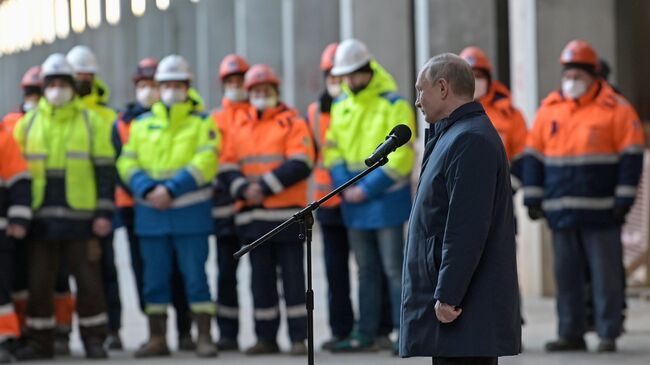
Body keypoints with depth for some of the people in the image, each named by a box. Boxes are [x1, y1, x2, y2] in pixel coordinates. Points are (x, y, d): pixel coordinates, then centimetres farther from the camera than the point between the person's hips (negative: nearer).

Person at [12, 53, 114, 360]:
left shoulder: (91, 123, 4)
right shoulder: (27, 124, 10)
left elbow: (105, 171, 3)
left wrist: (104, 213, -4)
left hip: (80, 218, -2)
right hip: (41, 218, 2)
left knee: (88, 280, 1)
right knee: (39, 282, 3)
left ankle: (93, 338, 11)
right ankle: (39, 341, 11)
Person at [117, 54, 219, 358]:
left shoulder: (201, 123, 3)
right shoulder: (142, 124, 13)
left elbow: (205, 162, -11)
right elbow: (127, 162, 6)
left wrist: (171, 189, -19)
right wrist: (147, 190, -13)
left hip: (191, 215, -3)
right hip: (150, 215, 3)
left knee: (195, 275, -4)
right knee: (155, 278, 6)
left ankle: (204, 337, 1)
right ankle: (157, 338, 14)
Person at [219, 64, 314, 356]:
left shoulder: (292, 122, 0)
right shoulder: (238, 126, 13)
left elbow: (300, 164, -12)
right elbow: (226, 167, 8)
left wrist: (265, 186, -17)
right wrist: (244, 189, -11)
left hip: (286, 213, -4)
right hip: (251, 215, 4)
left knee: (292, 275, -2)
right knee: (261, 276, 8)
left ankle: (298, 337, 1)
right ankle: (266, 337, 14)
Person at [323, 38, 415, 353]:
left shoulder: (394, 105, -9)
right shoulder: (340, 106, 11)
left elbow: (400, 157, -14)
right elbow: (332, 149, 11)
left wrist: (367, 188, -17)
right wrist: (346, 185, -6)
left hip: (386, 199, -6)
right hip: (354, 201, 6)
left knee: (394, 268, -6)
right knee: (367, 270, 12)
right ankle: (365, 334, 17)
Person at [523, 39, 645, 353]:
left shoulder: (615, 109, -2)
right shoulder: (549, 110, 11)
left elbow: (631, 154, -3)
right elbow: (534, 155, 15)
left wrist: (624, 197, -8)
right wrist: (533, 197, 9)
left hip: (600, 210, -4)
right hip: (562, 211, 4)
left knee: (605, 274, -2)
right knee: (566, 274, 7)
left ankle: (608, 334, 3)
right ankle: (571, 333, 13)